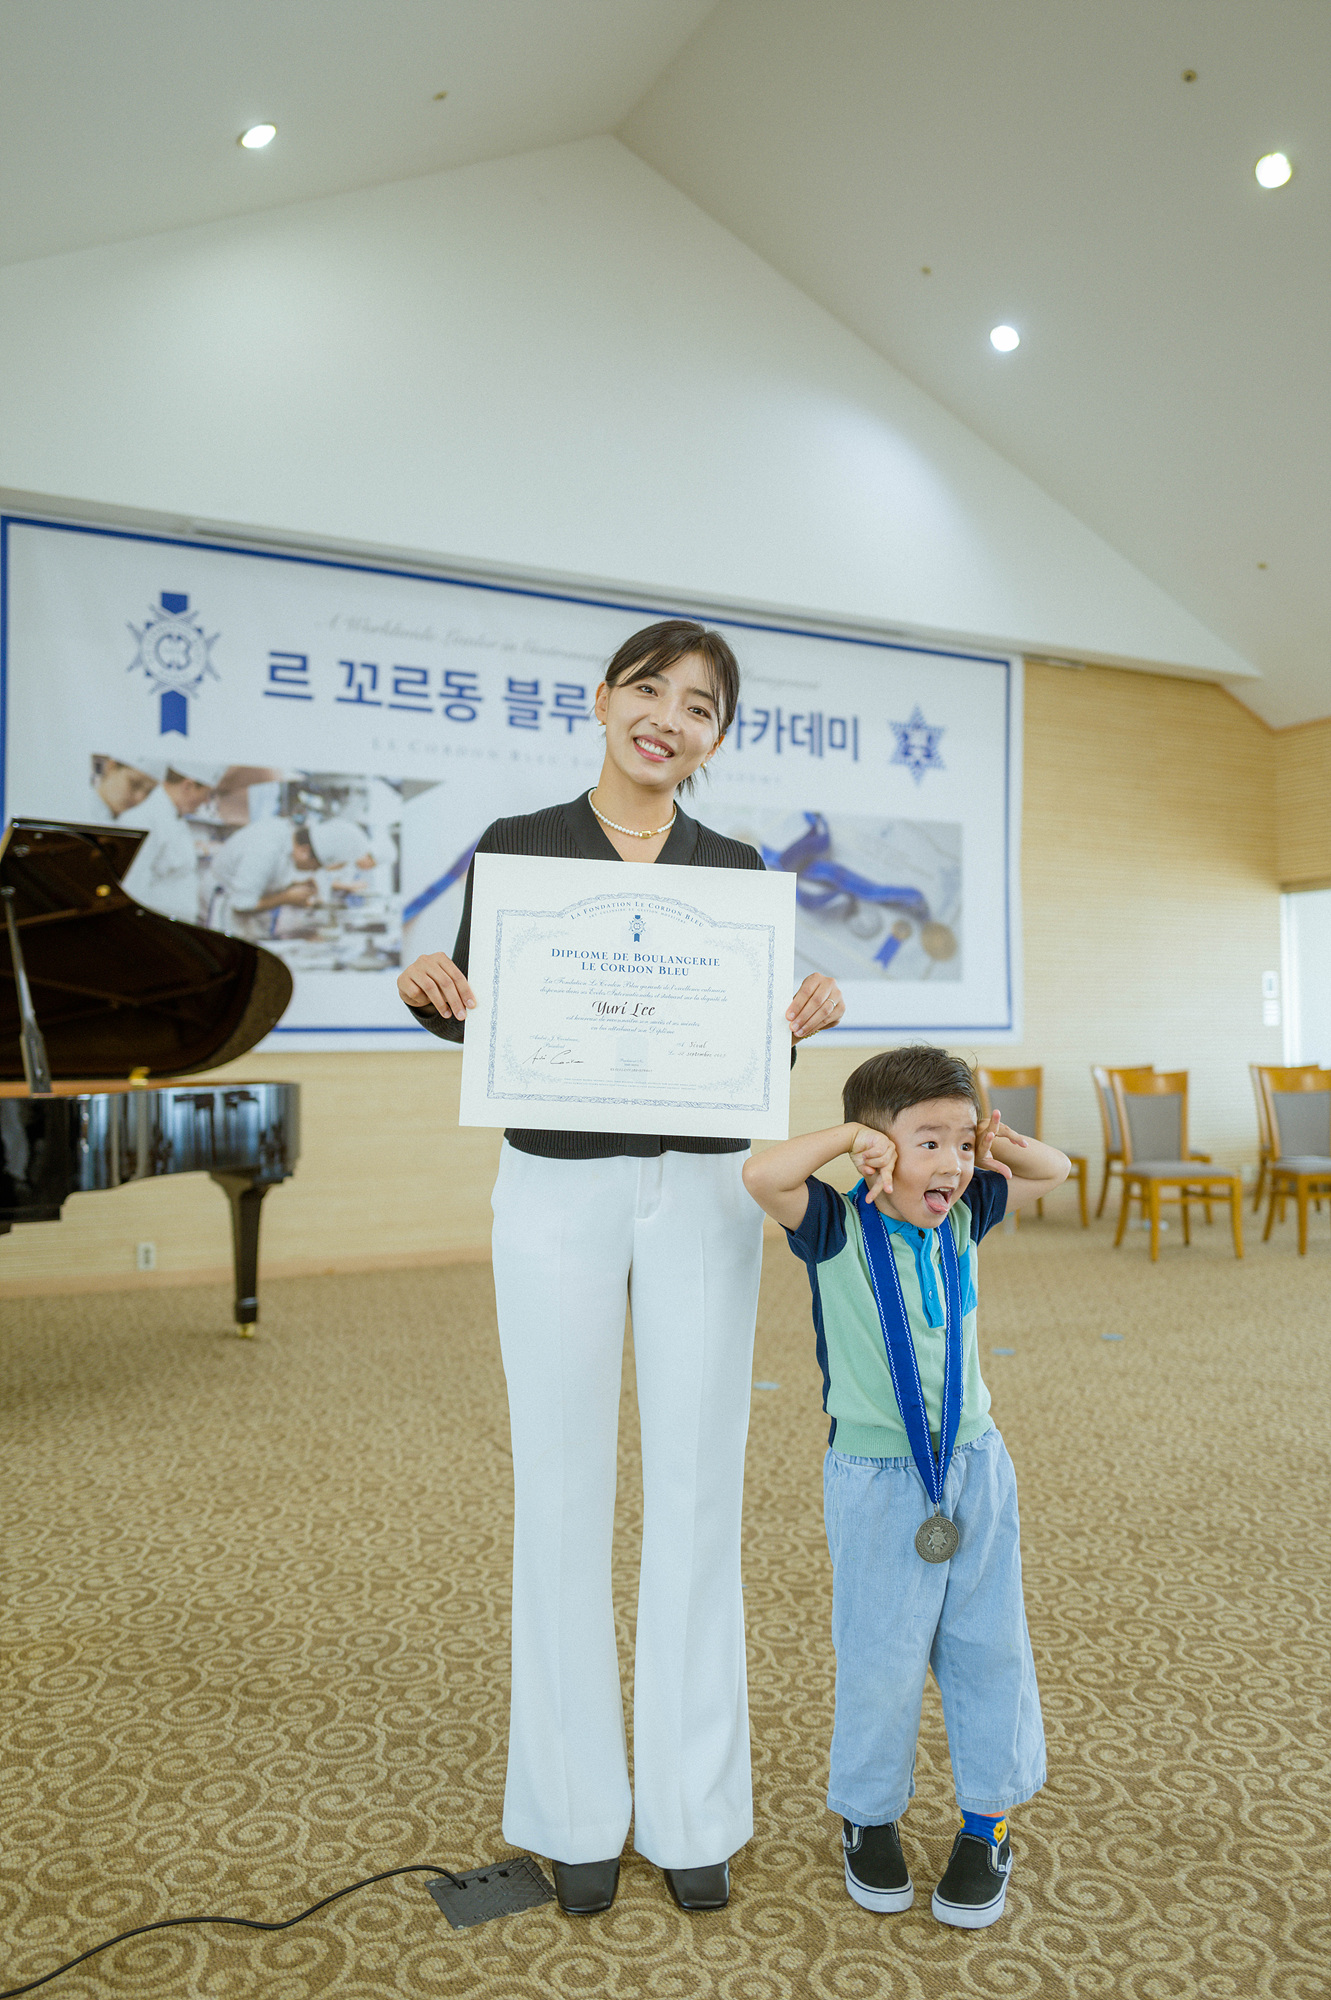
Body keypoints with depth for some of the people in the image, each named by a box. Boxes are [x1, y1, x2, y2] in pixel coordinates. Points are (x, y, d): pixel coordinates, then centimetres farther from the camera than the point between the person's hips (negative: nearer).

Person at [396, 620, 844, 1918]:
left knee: (696, 1494, 7)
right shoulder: (516, 847, 2)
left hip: (701, 1193, 1)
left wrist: (801, 1021, -12)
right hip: (557, 1190, -1)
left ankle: (692, 1808, 26)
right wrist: (428, 989, -15)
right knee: (563, 1494, 7)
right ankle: (578, 1808, 26)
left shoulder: (735, 871, 6)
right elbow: (475, 1019, 6)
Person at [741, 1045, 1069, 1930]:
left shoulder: (962, 1217, -1)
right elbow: (762, 1175, -33)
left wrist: (1005, 1144, -7)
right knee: (881, 1658, 8)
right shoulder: (838, 1228, -15)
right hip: (878, 1479, -4)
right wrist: (849, 1134, -26)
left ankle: (987, 1827, 32)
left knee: (989, 1648, 13)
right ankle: (871, 1818, 33)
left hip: (974, 1465, 5)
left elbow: (1053, 1172, 12)